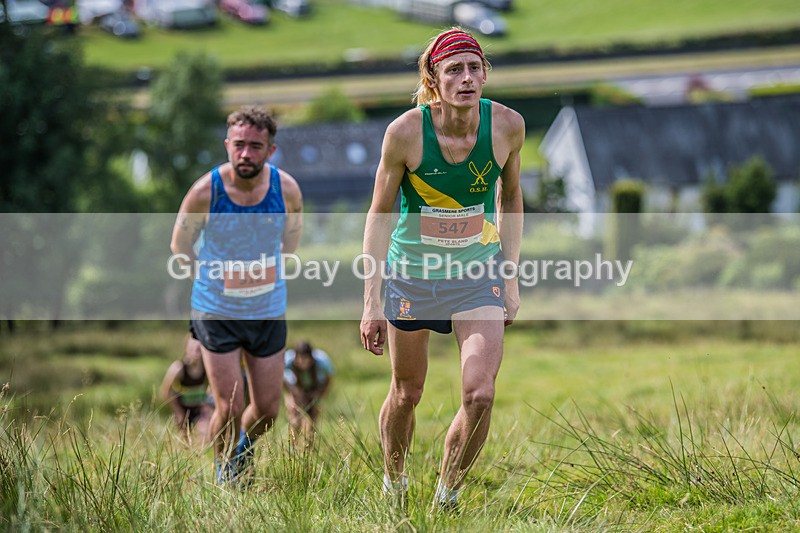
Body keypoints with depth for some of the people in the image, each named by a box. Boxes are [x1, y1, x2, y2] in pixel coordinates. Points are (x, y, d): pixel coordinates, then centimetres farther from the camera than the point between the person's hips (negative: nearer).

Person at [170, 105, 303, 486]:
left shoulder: (286, 189, -12)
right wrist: (216, 278, 7)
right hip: (217, 312, -3)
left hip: (268, 311, 3)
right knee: (229, 410, -6)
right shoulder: (205, 192, -19)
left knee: (267, 410, 11)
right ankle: (225, 474, 24)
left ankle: (243, 449, 45)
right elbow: (181, 248, -1)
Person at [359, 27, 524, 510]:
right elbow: (380, 215, -8)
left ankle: (447, 495, 9)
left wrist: (511, 279, 6)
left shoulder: (507, 125, -12)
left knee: (480, 394, -14)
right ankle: (394, 484, 40)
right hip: (412, 273, -1)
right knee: (407, 394, 12)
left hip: (479, 275, 1)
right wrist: (372, 301, -11)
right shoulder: (405, 132, -19)